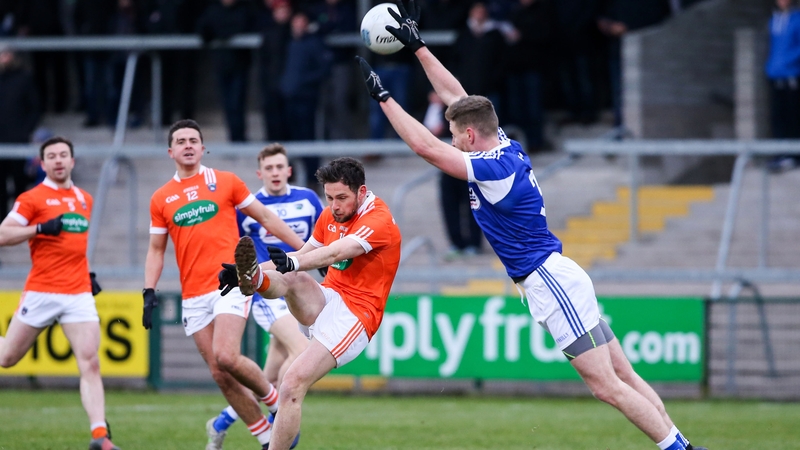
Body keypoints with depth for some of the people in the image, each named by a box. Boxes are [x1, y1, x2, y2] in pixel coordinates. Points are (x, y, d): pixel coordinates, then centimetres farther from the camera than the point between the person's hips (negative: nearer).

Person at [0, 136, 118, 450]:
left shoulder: (85, 199, 15)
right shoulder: (32, 198, -2)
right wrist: (41, 228, -19)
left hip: (79, 293, 3)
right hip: (42, 292, -3)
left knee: (90, 363, -11)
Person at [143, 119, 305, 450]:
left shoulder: (226, 182, 4)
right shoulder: (161, 199, 10)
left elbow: (266, 218, 11)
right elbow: (156, 250, 15)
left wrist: (305, 250, 8)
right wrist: (149, 292, 2)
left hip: (230, 283, -3)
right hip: (193, 296, 3)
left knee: (226, 358, -23)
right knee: (219, 374, -1)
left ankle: (273, 398, 4)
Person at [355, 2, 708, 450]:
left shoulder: (496, 168, -18)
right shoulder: (508, 147, 8)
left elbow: (427, 147, -20)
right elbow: (456, 96, 17)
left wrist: (383, 97, -13)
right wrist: (417, 46, 20)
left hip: (550, 282, -10)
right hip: (557, 279, 10)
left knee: (608, 386, -9)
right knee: (623, 377, 8)